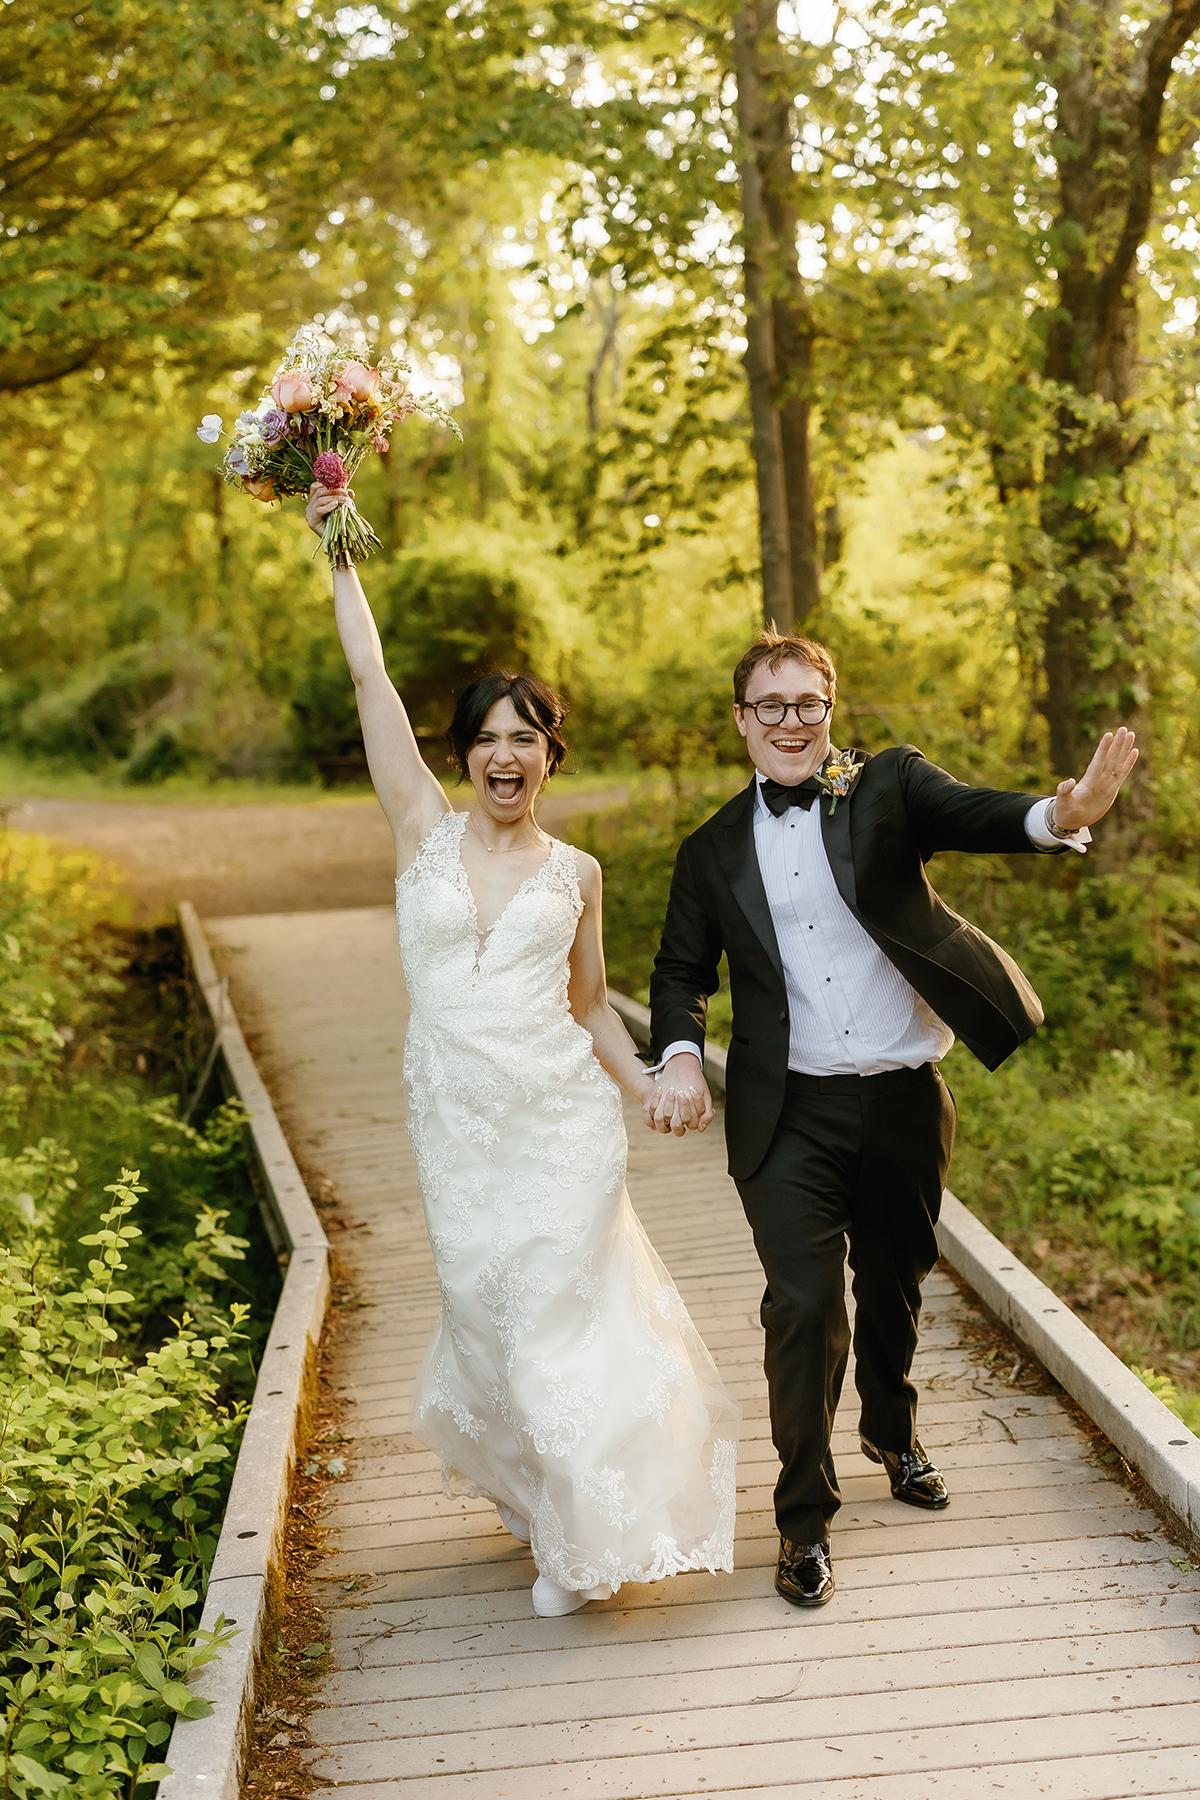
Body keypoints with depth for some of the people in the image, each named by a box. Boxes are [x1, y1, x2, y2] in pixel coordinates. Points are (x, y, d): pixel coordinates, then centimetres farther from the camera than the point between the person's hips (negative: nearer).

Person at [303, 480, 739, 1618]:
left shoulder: (574, 873, 5)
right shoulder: (425, 833, 1)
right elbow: (368, 674, -2)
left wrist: (645, 1084, -1)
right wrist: (335, 547, 0)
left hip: (565, 1118, -1)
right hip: (456, 1124, 1)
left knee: (560, 1311, -1)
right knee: (488, 1309, 10)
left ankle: (586, 1534, 17)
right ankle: (533, 1485, 38)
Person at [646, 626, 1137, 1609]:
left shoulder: (890, 785, -1)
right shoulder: (713, 851, 5)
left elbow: (973, 814, -20)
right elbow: (681, 972, 12)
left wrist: (1061, 815, -43)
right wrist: (682, 1058, -8)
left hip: (903, 1101, 1)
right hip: (790, 1118, 0)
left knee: (893, 1288, 18)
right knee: (803, 1307, -6)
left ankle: (894, 1433, 47)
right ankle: (805, 1519, 11)